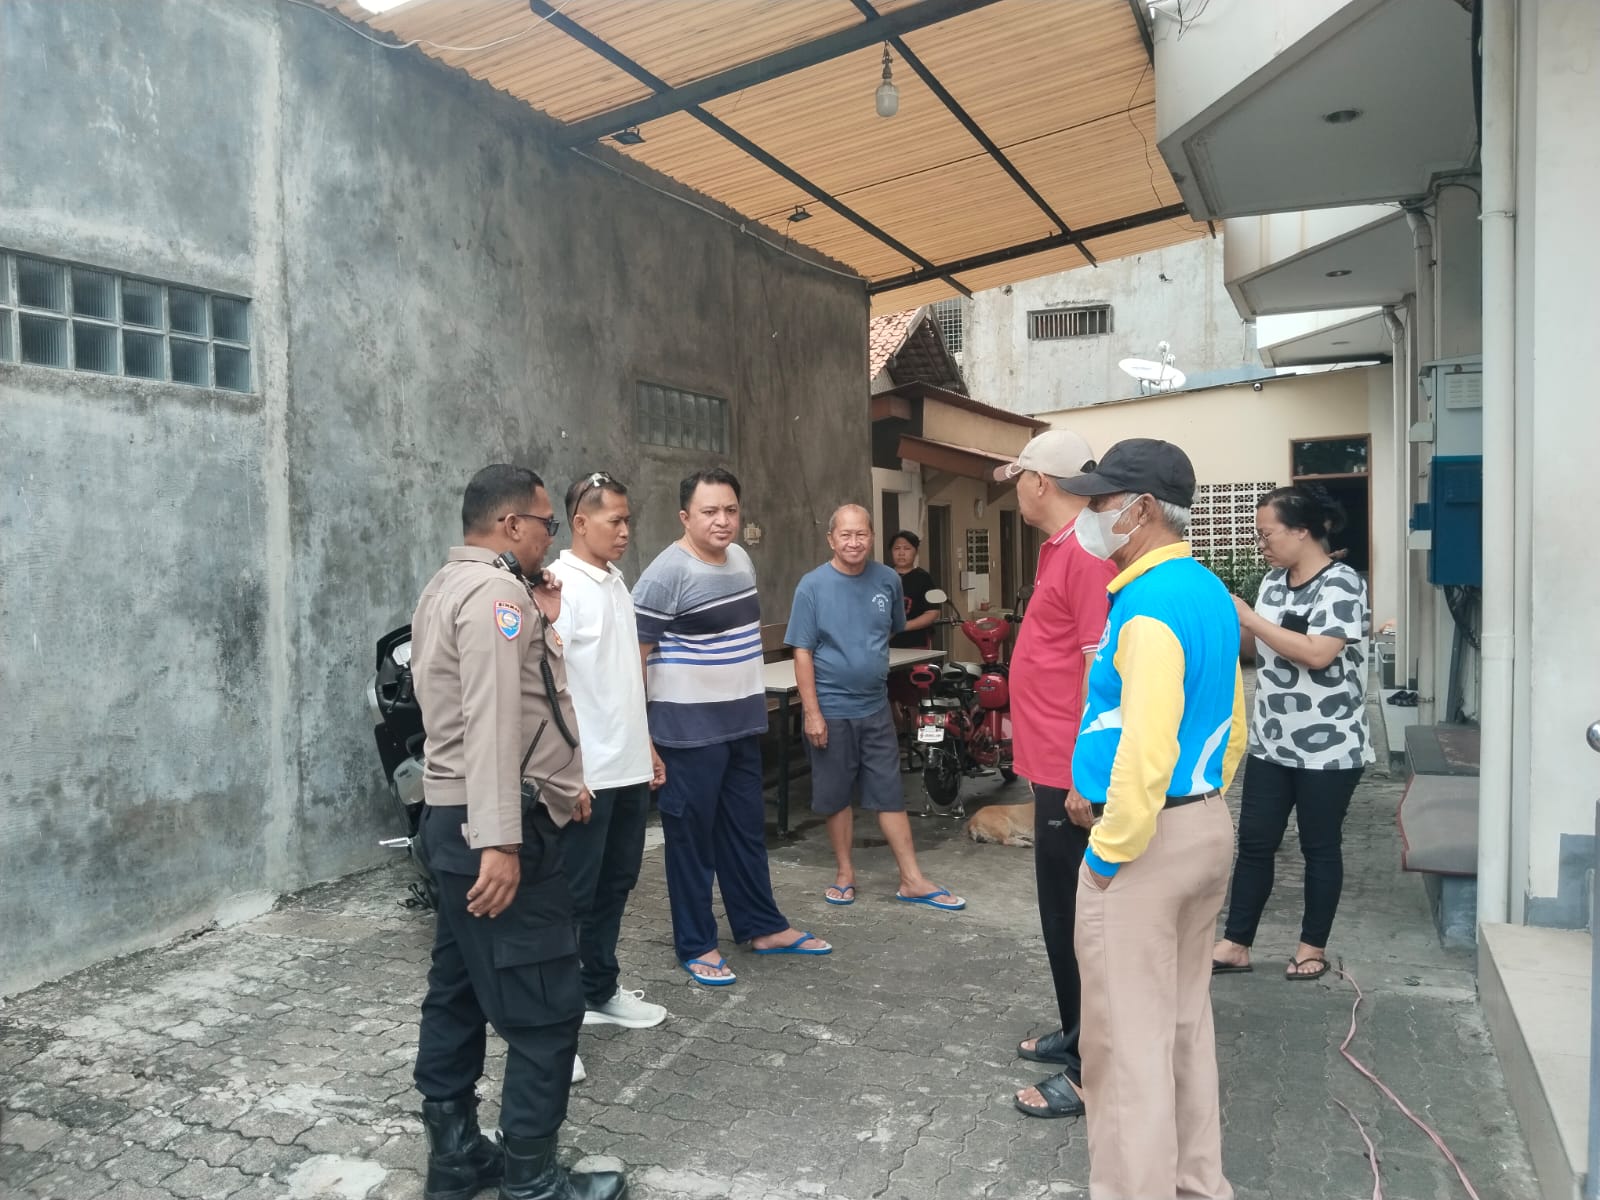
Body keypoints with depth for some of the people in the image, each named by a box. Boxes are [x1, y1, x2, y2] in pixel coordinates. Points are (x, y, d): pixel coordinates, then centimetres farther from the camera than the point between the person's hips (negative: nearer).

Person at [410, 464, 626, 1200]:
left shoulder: (449, 586, 17)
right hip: (493, 824, -11)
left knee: (459, 996, 16)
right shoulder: (494, 591, -16)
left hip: (451, 816, 11)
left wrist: (544, 626, 12)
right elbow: (492, 722, -26)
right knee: (545, 1011, -2)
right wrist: (500, 841, -30)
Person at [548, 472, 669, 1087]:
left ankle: (600, 992, 33)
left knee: (615, 885, 18)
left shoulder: (617, 582, 12)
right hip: (585, 774, -8)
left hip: (628, 768, 8)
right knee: (570, 897, 1)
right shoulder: (559, 586, -14)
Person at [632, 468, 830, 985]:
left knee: (747, 829, 17)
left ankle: (762, 926, 31)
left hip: (743, 725, 8)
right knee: (692, 837, 5)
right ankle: (695, 946, 19)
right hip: (689, 732, -8)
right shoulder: (665, 576, -17)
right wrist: (641, 738, -18)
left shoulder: (741, 558, 7)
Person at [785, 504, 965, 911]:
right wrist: (812, 712, -14)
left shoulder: (888, 580, -1)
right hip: (831, 710, -2)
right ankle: (845, 873, 26)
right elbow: (802, 652, -10)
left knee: (890, 795, 7)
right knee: (836, 797, 10)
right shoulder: (813, 586, -10)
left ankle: (912, 881, 14)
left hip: (876, 707, 3)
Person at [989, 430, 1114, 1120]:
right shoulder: (1058, 549, 13)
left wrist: (1086, 776, -23)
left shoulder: (1087, 553, -19)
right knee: (1062, 911, 20)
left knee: (1072, 916, 0)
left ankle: (1092, 1071, 12)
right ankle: (1077, 1033, 35)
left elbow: (1103, 669, -23)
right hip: (1053, 764, 10)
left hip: (1071, 771, -10)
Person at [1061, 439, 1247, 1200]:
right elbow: (1230, 725, 17)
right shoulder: (1209, 593, 10)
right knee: (1185, 1019, 20)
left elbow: (1146, 749, -26)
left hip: (1148, 838, -10)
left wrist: (1108, 852, -17)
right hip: (1207, 826, 10)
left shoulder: (1150, 605, -20)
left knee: (1129, 1037, 2)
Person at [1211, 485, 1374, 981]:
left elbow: (1318, 654, -27)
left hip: (1328, 747, -7)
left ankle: (1314, 946, 24)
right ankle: (1236, 944, 17)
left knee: (1319, 847, 8)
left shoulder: (1341, 584, -16)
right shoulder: (1275, 580, 7)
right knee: (1254, 842, 8)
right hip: (1271, 742, 7)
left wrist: (1248, 617, -23)